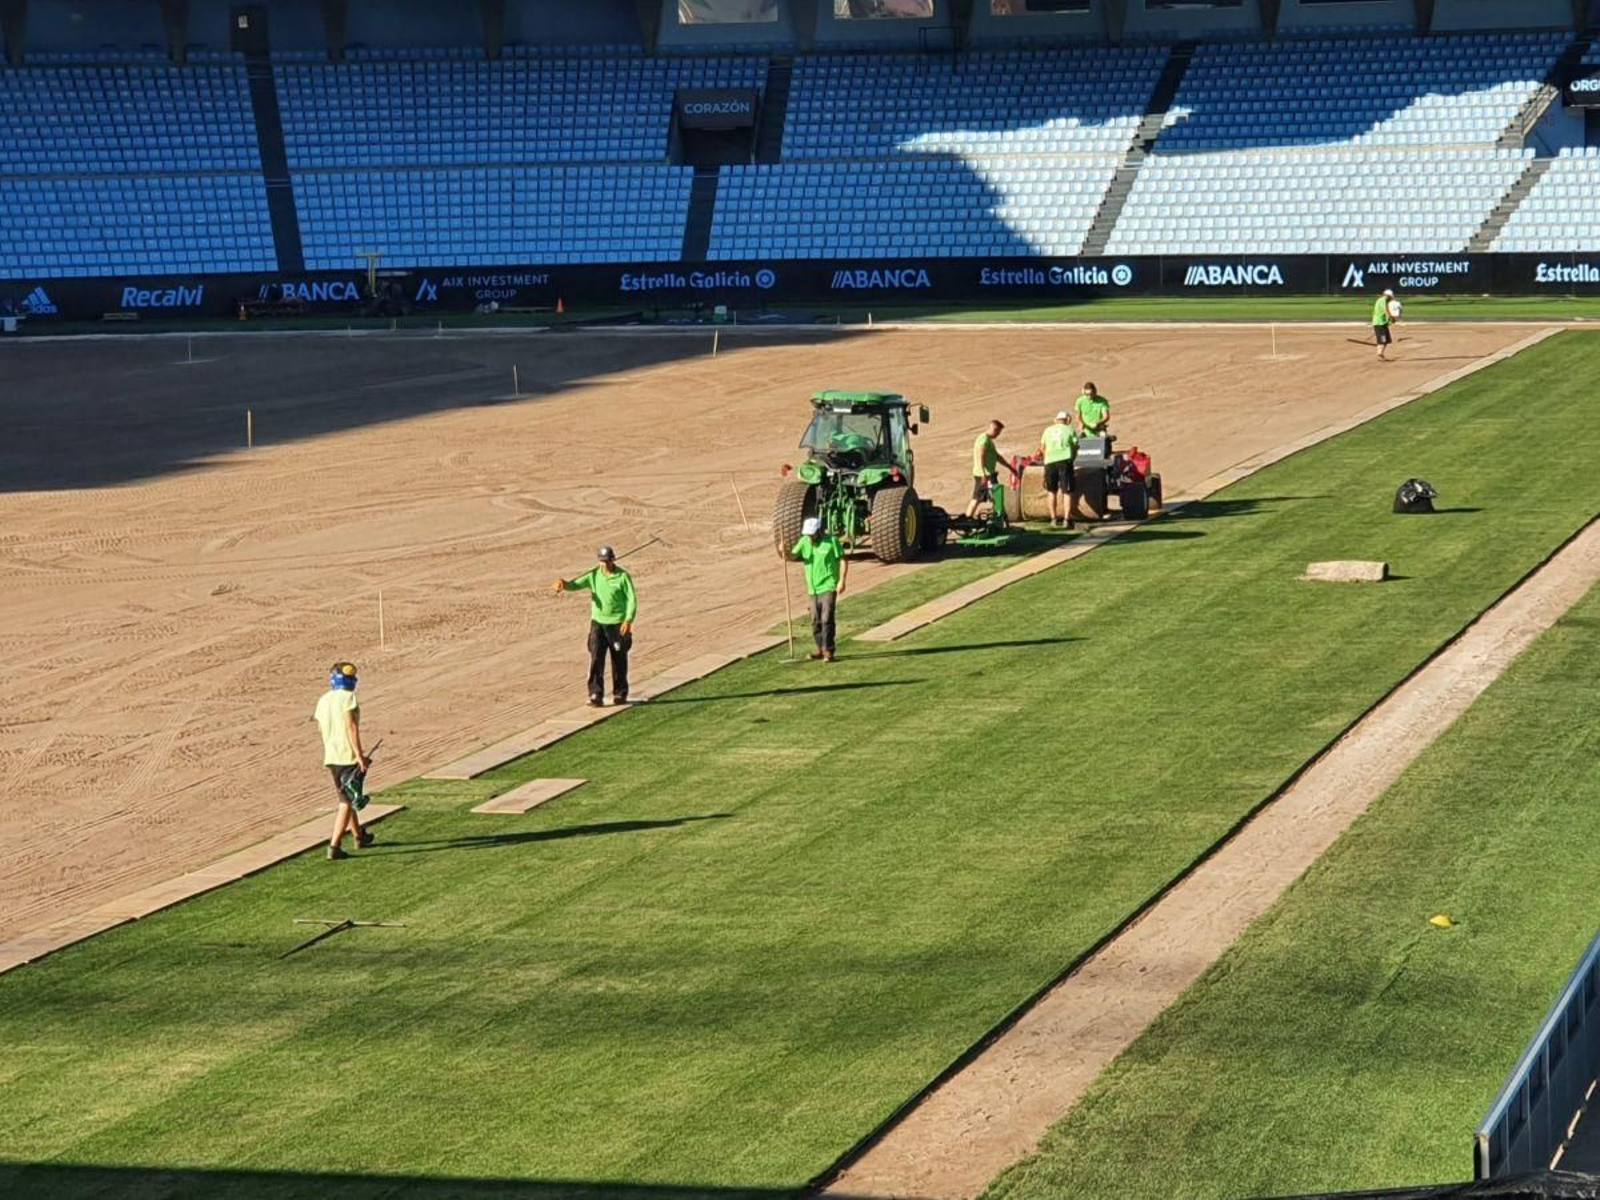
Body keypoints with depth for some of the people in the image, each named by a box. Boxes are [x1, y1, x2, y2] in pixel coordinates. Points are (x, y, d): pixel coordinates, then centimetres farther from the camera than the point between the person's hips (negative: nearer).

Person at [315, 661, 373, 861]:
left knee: (346, 798, 22)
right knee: (347, 802, -5)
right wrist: (359, 755, -18)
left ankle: (359, 836, 39)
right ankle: (334, 846, -13)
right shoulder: (347, 697, -11)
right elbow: (351, 727, -18)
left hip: (331, 757, 8)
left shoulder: (323, 700, 11)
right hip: (348, 756, -8)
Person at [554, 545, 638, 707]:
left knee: (619, 660, 9)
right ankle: (596, 696, -9)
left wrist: (628, 620, -19)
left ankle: (620, 694, 25)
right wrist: (564, 584, -30)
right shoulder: (594, 575, 1)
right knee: (596, 659, -8)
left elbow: (632, 599, -8)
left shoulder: (623, 577, -7)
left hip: (617, 624, -2)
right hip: (598, 622, 2)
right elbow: (575, 585, -7)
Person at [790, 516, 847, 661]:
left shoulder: (831, 541, -7)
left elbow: (843, 560, -6)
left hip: (828, 587, -6)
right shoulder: (804, 541, 7)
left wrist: (842, 580, -13)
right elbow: (794, 556, -3)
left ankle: (828, 650, -7)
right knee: (816, 621, 10)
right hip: (813, 589, 6)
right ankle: (820, 649, 22)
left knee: (827, 619, -11)